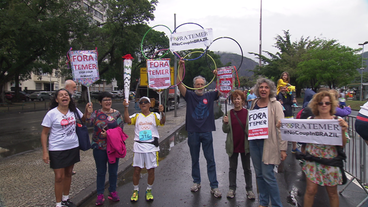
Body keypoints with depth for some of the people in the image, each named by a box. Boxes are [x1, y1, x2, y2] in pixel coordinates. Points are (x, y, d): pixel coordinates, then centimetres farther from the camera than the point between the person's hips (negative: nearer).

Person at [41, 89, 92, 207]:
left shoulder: (74, 111, -1)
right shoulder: (52, 114, -12)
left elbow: (83, 120, 18)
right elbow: (44, 133, -7)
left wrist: (87, 112, -4)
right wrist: (45, 152, -12)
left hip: (73, 147, 4)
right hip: (57, 150, -4)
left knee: (68, 174, 17)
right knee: (59, 177, -1)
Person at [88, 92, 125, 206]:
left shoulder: (117, 113, 0)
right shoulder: (96, 113, 2)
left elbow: (120, 129, -6)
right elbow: (89, 123, -13)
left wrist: (108, 133, -17)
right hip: (99, 147, 0)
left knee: (113, 170, 11)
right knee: (101, 171, 10)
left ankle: (112, 192, 28)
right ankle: (100, 194, 22)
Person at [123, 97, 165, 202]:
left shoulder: (154, 115, 4)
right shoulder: (137, 116, 8)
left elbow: (162, 122, -14)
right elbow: (127, 120, -10)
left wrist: (162, 112, -32)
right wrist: (126, 108, -19)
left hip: (152, 146, -1)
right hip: (139, 146, 1)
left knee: (151, 170, 6)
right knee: (137, 169, 6)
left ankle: (149, 191, 25)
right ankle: (135, 191, 24)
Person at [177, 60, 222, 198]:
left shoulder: (210, 96, 4)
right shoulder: (190, 96, 2)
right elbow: (179, 84, -8)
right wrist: (181, 68, -16)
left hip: (206, 132, 0)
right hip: (193, 133, 0)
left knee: (210, 160, 4)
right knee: (194, 159, 14)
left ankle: (214, 186, 11)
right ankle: (196, 182, 30)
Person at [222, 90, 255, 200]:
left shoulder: (248, 113, -4)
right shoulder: (229, 113, -2)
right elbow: (225, 130, -1)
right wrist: (225, 123, -20)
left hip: (245, 145, -1)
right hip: (233, 145, 1)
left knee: (247, 168, 12)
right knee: (232, 168, 12)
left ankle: (249, 189, 24)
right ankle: (232, 189, 25)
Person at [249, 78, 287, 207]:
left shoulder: (275, 105, -6)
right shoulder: (254, 103, 8)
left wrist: (283, 148, -14)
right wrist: (249, 138, 11)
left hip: (268, 143, -5)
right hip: (254, 142, 5)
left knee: (268, 175, -6)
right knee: (259, 174, 13)